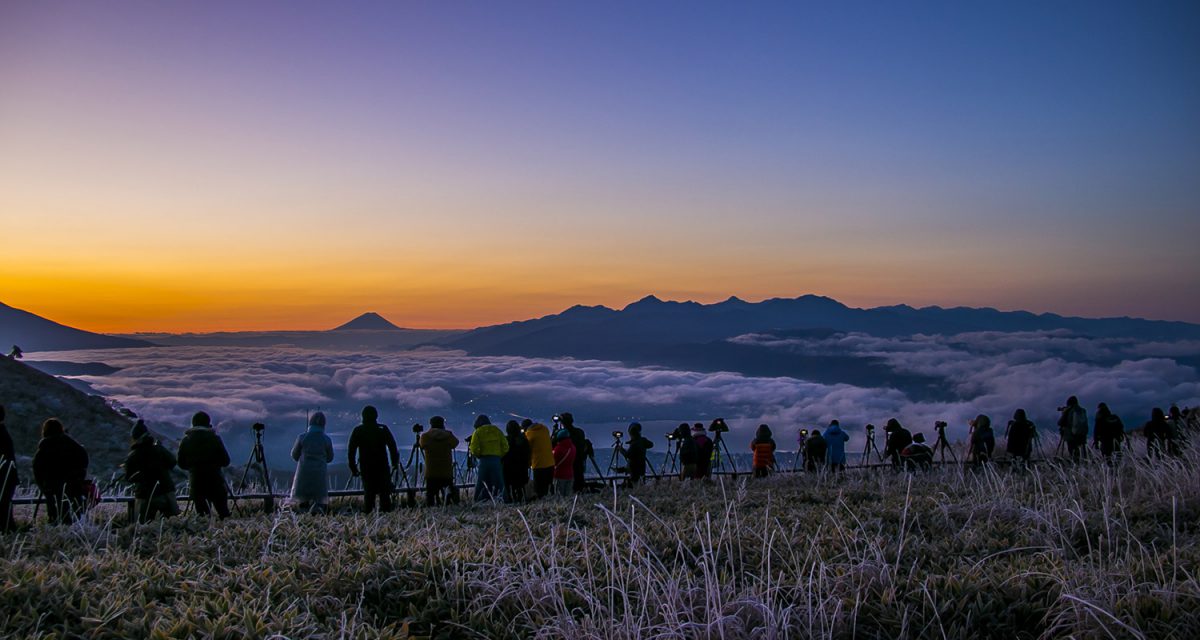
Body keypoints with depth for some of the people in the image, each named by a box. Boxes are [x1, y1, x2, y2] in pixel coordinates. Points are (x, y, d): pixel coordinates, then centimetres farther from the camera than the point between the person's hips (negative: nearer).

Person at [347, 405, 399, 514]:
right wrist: (395, 463, 5)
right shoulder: (383, 429, -1)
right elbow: (393, 448, -2)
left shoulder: (357, 431, 2)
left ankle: (367, 513, 3)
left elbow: (351, 451, 1)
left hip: (366, 468, 1)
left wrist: (353, 468, 7)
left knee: (368, 493, 9)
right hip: (382, 467, -1)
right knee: (384, 493, 4)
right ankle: (385, 512, -3)